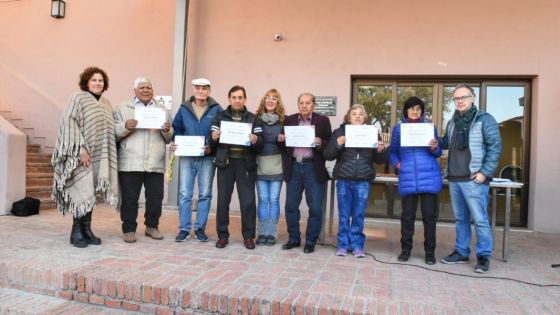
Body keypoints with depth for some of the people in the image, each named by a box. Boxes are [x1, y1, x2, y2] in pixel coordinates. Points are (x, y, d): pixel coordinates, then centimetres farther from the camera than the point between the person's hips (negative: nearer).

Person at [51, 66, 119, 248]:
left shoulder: (106, 103, 17)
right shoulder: (78, 98, -1)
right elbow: (69, 123, -11)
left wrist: (107, 155, 10)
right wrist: (80, 148, -19)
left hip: (100, 156, 6)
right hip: (82, 154, -6)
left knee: (90, 193, 8)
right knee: (82, 192, -7)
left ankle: (86, 229, 15)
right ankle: (76, 231, 3)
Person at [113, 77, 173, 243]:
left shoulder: (162, 109, 18)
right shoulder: (123, 108, 10)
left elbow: (168, 139, 16)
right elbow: (114, 134, 3)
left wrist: (167, 131, -6)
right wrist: (125, 126, -16)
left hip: (155, 163, 3)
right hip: (130, 163, -2)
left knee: (156, 197, 6)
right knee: (129, 198, 0)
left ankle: (152, 226, 22)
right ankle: (129, 229, 13)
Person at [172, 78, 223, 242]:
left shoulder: (216, 109, -1)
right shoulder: (184, 109, 7)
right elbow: (176, 129, 13)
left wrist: (212, 145, -17)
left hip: (207, 158, -1)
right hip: (187, 157, 2)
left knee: (205, 194, 6)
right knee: (184, 194, 2)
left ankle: (200, 228, 17)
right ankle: (184, 229, 11)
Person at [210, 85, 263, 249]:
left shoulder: (253, 118, 8)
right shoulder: (220, 116, 9)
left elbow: (260, 142, 2)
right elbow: (213, 144, 7)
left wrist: (255, 141, -20)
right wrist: (214, 138, -15)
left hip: (246, 164, -1)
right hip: (225, 163, 1)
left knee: (248, 200, 0)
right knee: (222, 200, 4)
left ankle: (248, 236, 12)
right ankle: (222, 235, 16)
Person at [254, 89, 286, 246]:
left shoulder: (283, 121, 3)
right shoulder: (257, 119, 5)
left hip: (276, 166, -1)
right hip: (260, 166, 1)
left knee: (274, 200, 3)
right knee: (263, 200, 6)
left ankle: (272, 233, 11)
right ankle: (262, 233, 14)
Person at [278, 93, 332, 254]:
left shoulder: (323, 120, 1)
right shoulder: (289, 120, 10)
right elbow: (283, 144, 12)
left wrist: (320, 143, -20)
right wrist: (280, 139, -9)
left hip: (313, 168, -3)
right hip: (294, 167, 3)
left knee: (315, 207, 1)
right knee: (291, 205, 7)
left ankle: (311, 241, 15)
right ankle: (294, 238, 22)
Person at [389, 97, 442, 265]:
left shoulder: (430, 127, 9)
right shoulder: (398, 128, 10)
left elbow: (438, 153, 9)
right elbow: (392, 151, 11)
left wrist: (435, 148, -13)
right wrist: (396, 163, -8)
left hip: (429, 178, 0)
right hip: (408, 178, 0)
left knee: (429, 215, 3)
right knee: (407, 215, 5)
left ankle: (430, 251, 15)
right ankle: (406, 249, 17)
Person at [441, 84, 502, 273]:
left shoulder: (484, 119, -4)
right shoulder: (452, 122, 14)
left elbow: (495, 146, -9)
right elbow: (445, 144, 23)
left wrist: (485, 172, -14)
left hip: (474, 179, -6)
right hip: (454, 179, 6)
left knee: (480, 220, -2)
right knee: (460, 219, 14)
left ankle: (483, 256, 9)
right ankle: (461, 252, 24)